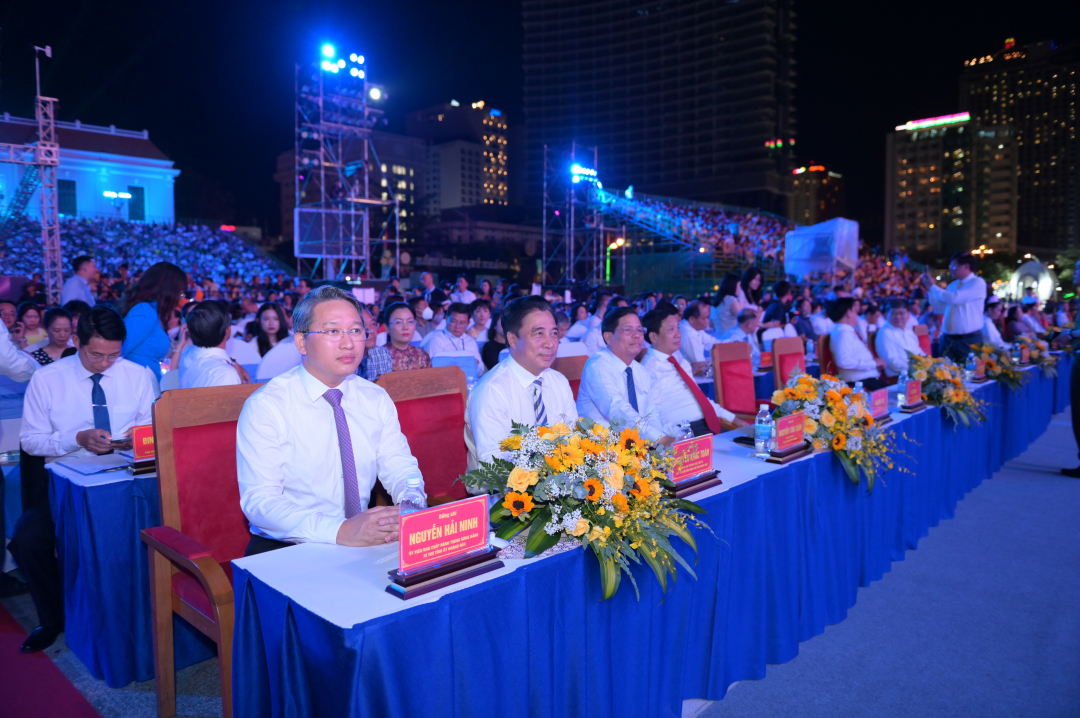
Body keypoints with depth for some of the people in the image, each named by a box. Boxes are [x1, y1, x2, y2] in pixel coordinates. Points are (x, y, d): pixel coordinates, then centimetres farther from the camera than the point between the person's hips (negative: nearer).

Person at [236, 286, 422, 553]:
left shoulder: (376, 399, 6)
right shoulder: (265, 406, -10)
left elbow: (401, 470, 5)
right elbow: (259, 500, -17)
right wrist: (341, 531, -31)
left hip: (365, 541, 4)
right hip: (285, 550, -4)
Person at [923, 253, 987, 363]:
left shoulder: (978, 282, -8)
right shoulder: (953, 285, 15)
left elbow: (954, 298, -22)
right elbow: (941, 309, 16)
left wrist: (933, 286, -10)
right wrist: (930, 288, 8)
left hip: (969, 340, -7)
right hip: (948, 339, 7)